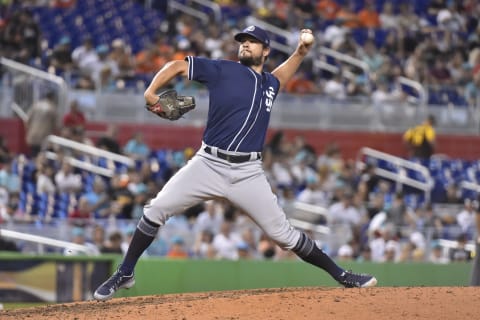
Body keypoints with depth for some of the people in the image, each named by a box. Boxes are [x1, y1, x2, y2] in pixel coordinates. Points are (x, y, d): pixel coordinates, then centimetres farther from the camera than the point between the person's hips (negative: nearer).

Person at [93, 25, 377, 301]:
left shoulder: (270, 84, 16)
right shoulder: (223, 70, 3)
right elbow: (177, 65, 5)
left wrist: (301, 53, 26)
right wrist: (151, 93, -10)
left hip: (248, 173, 2)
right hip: (208, 165, -2)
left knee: (282, 233, 0)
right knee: (156, 210, -11)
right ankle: (125, 274, 5)